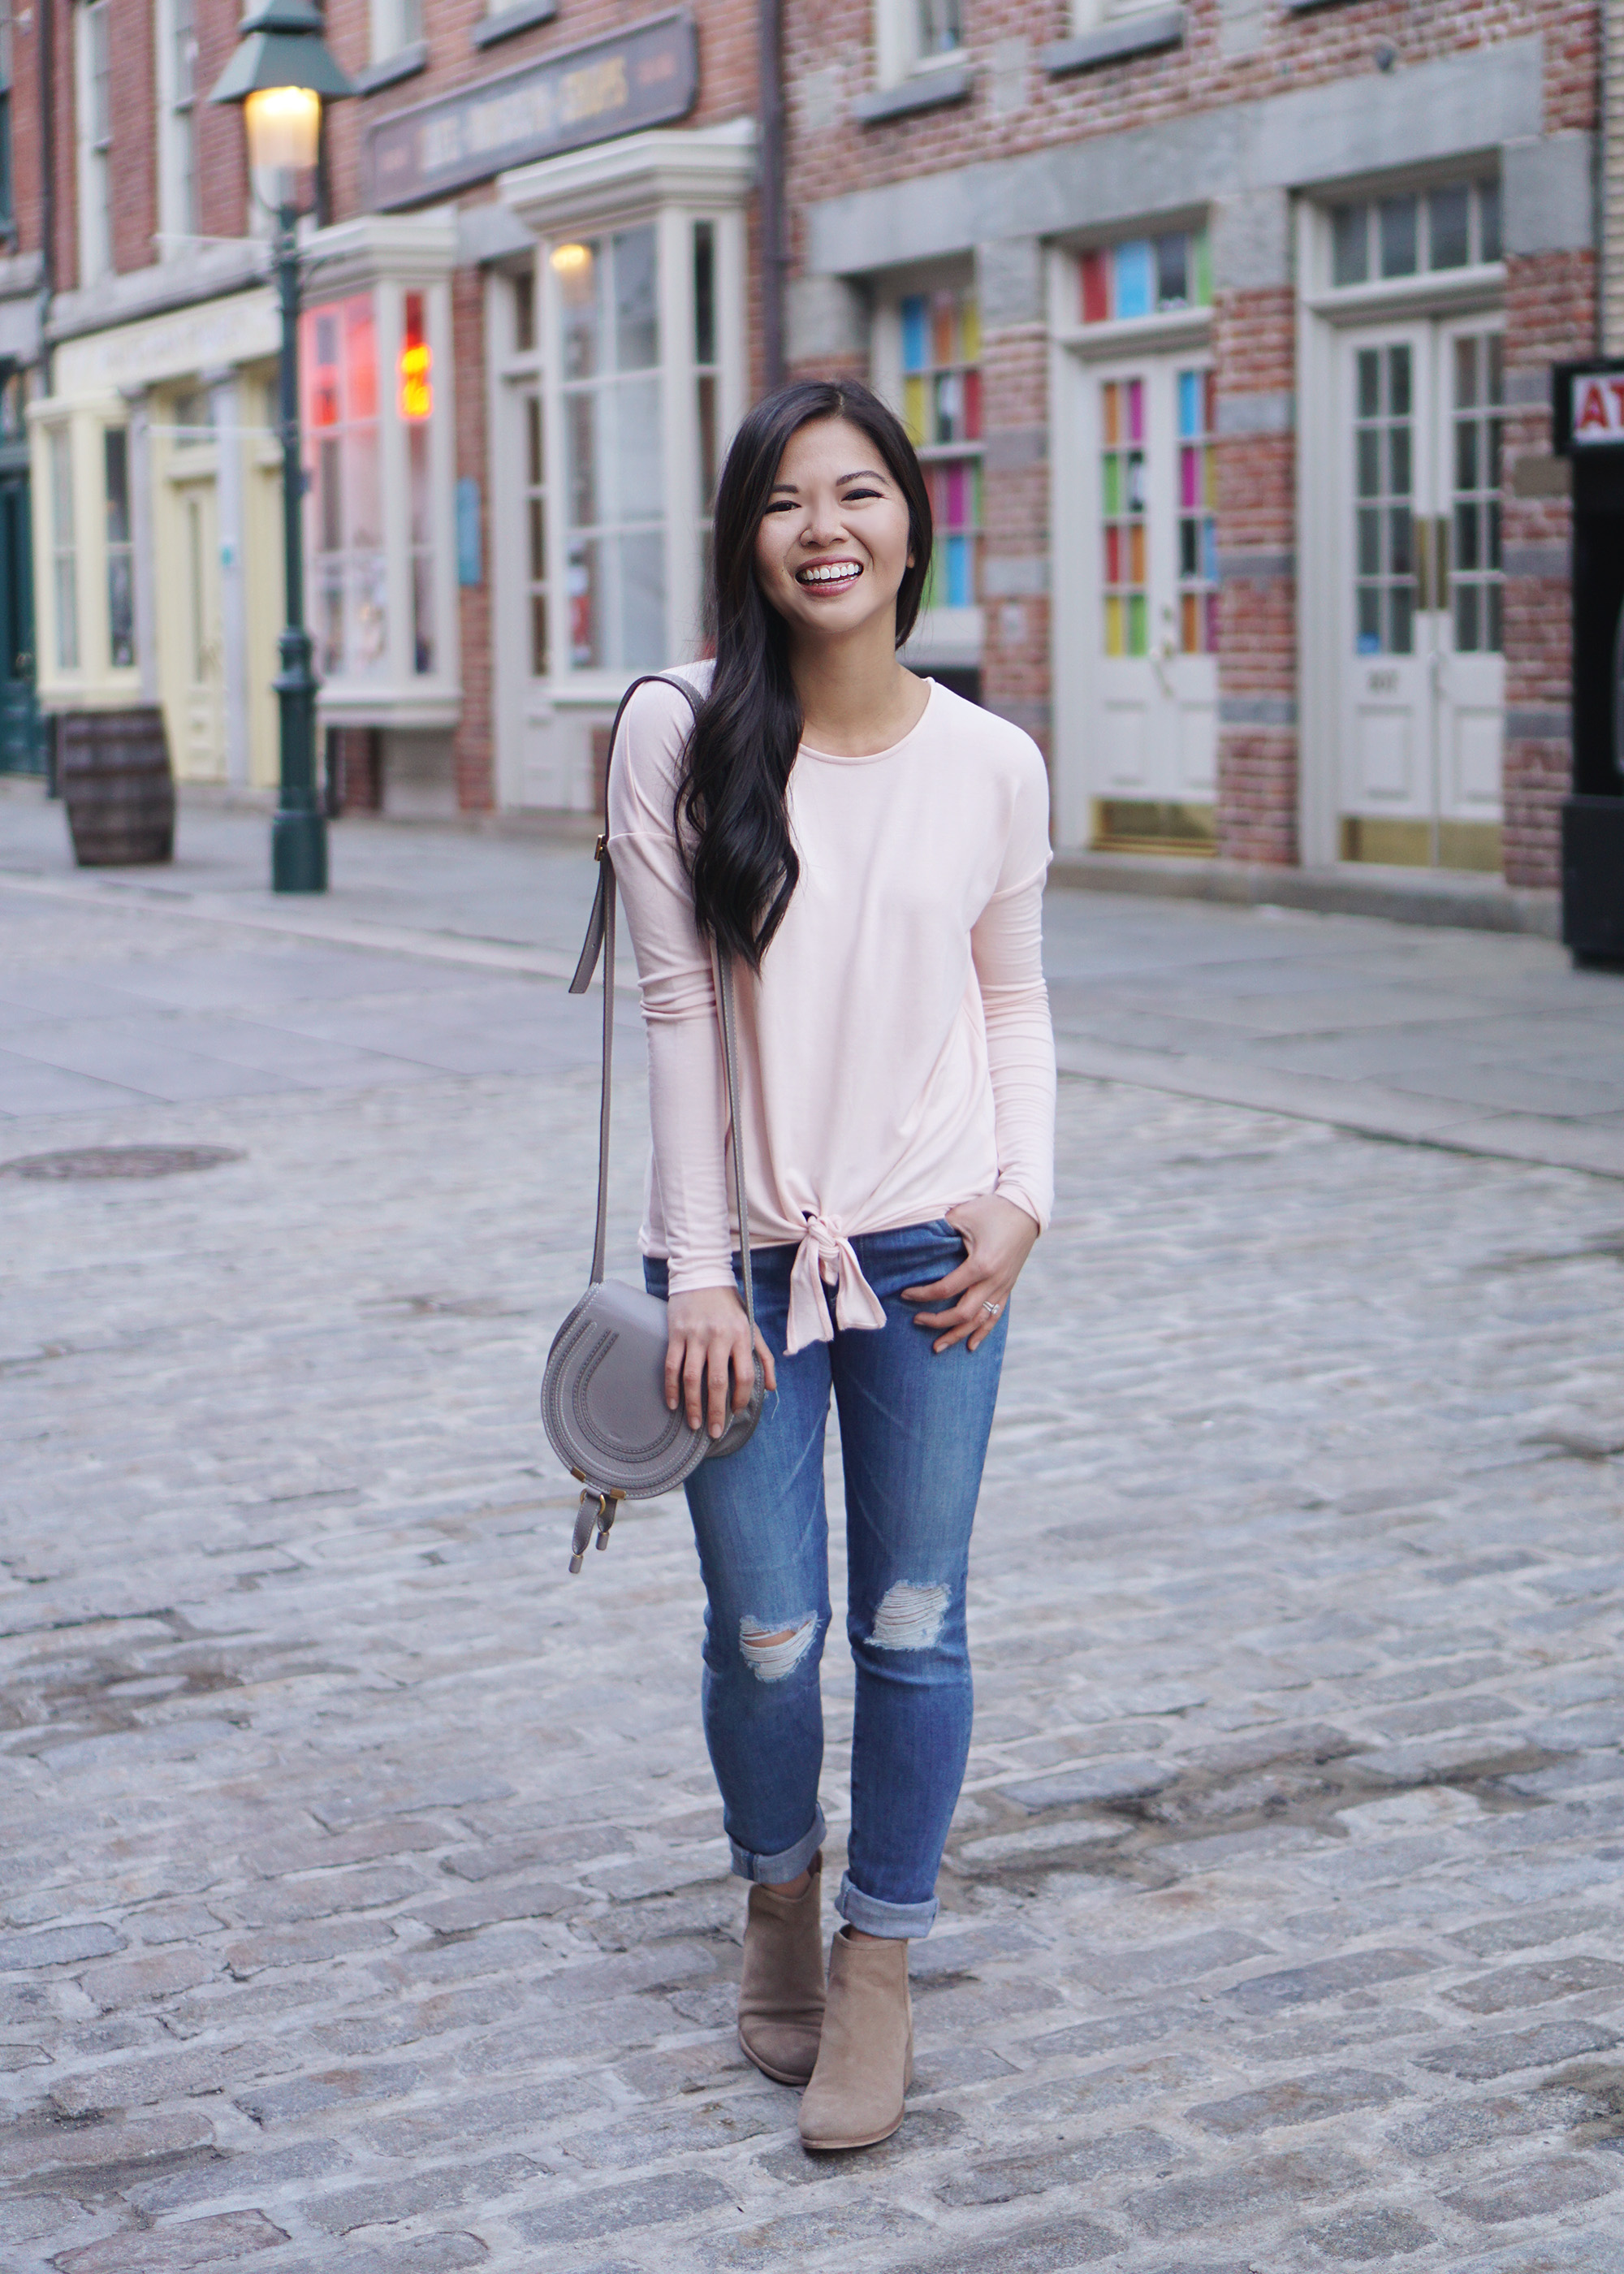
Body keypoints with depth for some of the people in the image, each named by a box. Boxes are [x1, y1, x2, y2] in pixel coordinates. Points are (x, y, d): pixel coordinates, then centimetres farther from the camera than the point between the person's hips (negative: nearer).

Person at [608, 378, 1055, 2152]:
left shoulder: (992, 767, -1)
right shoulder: (679, 738, -7)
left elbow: (1013, 1002, 11)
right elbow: (677, 1009, -7)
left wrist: (1021, 1200, -3)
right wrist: (699, 1275, -8)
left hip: (931, 1253, 1)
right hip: (746, 1251, -1)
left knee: (912, 1626, 6)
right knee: (765, 1635, 5)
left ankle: (879, 1961, 24)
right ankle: (777, 1897, 35)